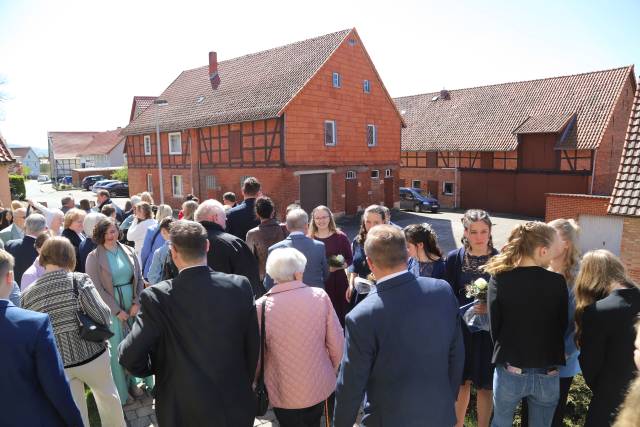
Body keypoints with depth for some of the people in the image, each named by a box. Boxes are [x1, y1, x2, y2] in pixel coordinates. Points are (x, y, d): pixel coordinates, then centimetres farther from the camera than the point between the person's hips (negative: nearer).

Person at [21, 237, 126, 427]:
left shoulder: (28, 294, -3)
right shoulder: (78, 279, -15)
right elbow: (102, 316, -19)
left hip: (56, 363, 3)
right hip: (90, 354, -3)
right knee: (107, 396, 23)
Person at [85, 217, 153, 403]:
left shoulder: (129, 252, 3)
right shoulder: (94, 257, -6)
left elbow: (139, 279, 5)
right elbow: (97, 289, -9)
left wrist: (136, 303, -7)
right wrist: (117, 310, -10)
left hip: (133, 306, 3)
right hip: (111, 309, -3)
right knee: (116, 349, 5)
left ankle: (133, 381, 28)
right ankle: (118, 390, 22)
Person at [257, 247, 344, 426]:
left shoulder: (262, 306, -20)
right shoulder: (320, 296, -17)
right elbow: (337, 343, -9)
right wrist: (333, 372, 10)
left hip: (284, 393, -2)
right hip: (320, 385, 2)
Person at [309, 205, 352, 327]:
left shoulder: (340, 237, -2)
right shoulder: (309, 239, 1)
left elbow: (350, 260, 0)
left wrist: (337, 267, -16)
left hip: (338, 281, -1)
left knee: (340, 314, 1)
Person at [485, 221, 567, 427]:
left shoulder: (499, 279, -11)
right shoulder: (557, 282, -10)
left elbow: (495, 327, -6)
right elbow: (562, 327, 1)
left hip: (510, 372, 0)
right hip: (547, 375, 1)